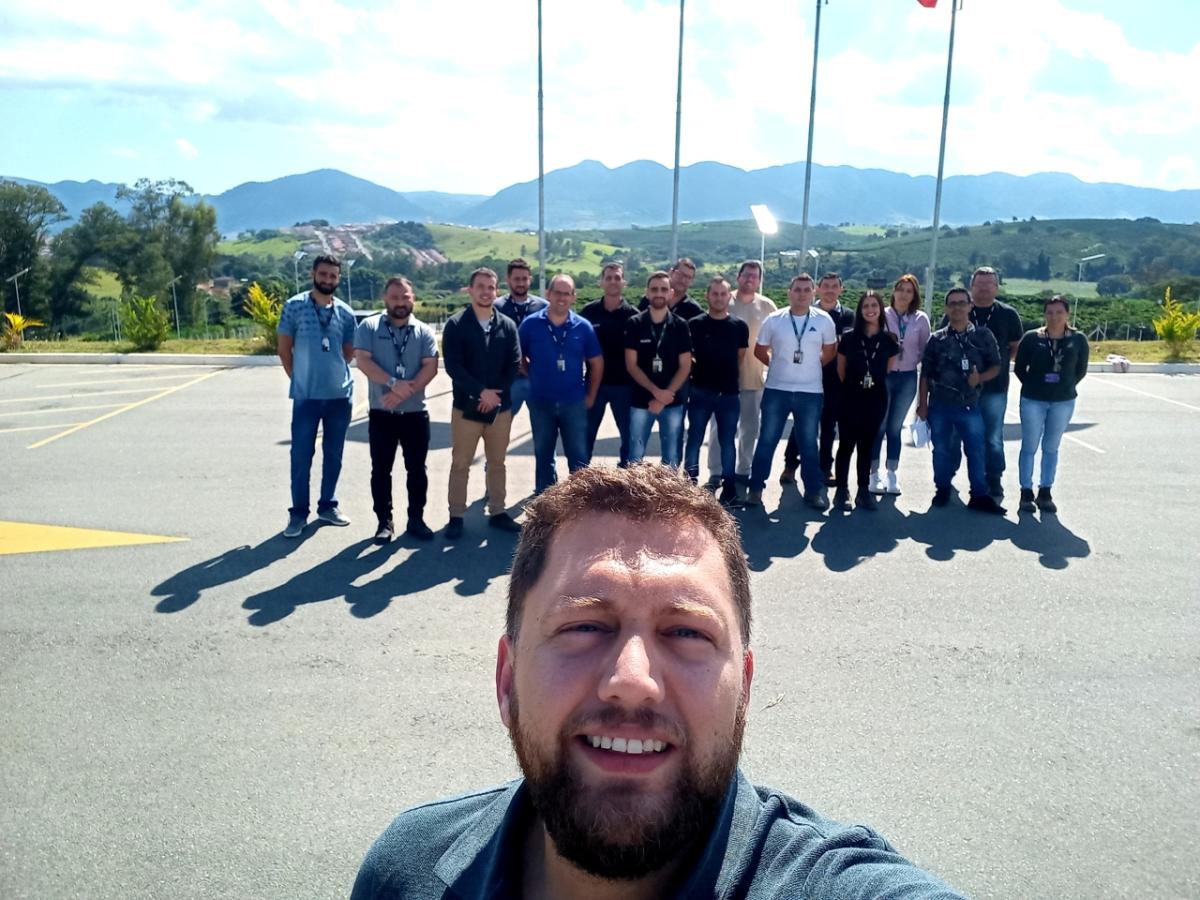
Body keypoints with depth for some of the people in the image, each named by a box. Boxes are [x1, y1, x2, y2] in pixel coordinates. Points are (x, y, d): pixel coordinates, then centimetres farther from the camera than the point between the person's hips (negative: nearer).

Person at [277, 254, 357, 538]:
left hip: (341, 395, 3)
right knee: (301, 455, 1)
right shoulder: (294, 306, -4)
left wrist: (334, 373, 10)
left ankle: (328, 506, 26)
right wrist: (299, 378, 3)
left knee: (333, 455, 12)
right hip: (306, 396, -3)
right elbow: (284, 349, 1)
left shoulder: (346, 313, 4)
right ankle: (298, 512, 13)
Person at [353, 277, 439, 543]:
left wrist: (405, 392, -18)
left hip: (415, 412, 1)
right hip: (381, 412, -1)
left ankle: (416, 519, 20)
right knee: (381, 469, 6)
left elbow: (430, 368, -6)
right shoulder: (369, 327, 0)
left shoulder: (424, 331, 4)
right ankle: (384, 521, 17)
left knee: (417, 469, 7)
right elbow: (363, 361, -11)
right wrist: (394, 384, -21)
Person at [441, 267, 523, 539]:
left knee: (497, 463, 12)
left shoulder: (507, 325, 5)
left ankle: (498, 512, 23)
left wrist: (496, 393, -10)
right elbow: (453, 366, -11)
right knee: (460, 464, 4)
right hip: (467, 406, -3)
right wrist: (481, 392, -17)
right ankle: (456, 516, 13)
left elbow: (514, 364, 2)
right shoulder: (455, 325, -4)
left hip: (500, 406, 3)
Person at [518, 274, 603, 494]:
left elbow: (597, 363, 6)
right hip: (541, 402, 0)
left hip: (574, 402, 0)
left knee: (578, 455, 4)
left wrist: (590, 396, 4)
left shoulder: (583, 326, -2)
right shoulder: (531, 324, -5)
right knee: (543, 455, 12)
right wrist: (536, 377, 5)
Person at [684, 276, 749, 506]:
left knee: (727, 441, 8)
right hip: (700, 392, -1)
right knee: (694, 439, 4)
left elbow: (741, 358, 12)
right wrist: (697, 368, 2)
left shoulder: (739, 327, 3)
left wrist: (728, 376, 10)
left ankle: (729, 489, 15)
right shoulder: (695, 324, -2)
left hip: (729, 393, 1)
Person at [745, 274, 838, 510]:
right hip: (776, 390, 0)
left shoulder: (824, 320, -1)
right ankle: (756, 487, 14)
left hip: (810, 391, 0)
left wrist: (812, 366, 7)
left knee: (808, 443, 9)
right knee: (767, 440, 4)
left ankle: (814, 490, 19)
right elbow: (760, 350, 10)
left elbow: (830, 350, 13)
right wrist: (778, 365, 6)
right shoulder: (774, 320, -2)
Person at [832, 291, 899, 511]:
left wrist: (876, 383, 12)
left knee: (867, 445, 9)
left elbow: (889, 370, 13)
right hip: (851, 398, -2)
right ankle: (842, 490, 6)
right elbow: (841, 369, 6)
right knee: (846, 445, -1)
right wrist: (851, 386, 10)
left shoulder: (889, 339, 1)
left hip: (876, 399, 2)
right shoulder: (849, 337, -3)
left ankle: (864, 490, 15)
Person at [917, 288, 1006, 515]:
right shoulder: (936, 339, 3)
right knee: (941, 449, 9)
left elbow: (995, 367, 6)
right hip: (939, 404, 1)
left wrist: (980, 378, -14)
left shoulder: (983, 336, 2)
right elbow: (925, 374, 5)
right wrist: (922, 404, 1)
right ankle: (942, 490, 23)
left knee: (976, 449, -1)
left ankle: (980, 496, 6)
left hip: (970, 404, -1)